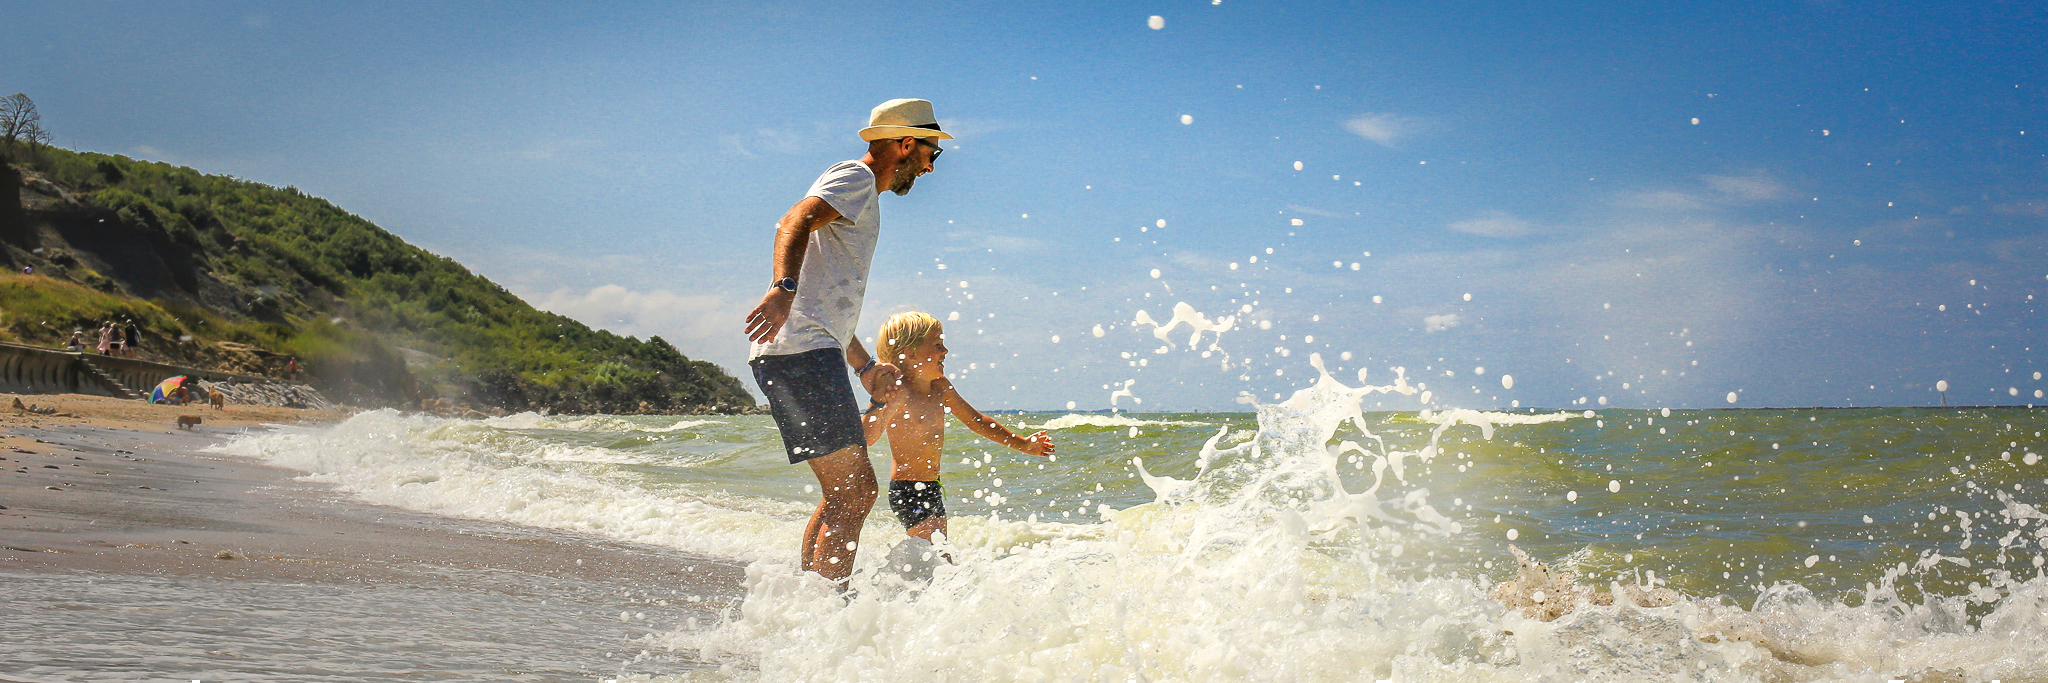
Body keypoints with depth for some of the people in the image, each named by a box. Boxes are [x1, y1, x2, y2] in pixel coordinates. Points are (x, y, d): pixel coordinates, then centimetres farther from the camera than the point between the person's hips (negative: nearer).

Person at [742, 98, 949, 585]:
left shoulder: (861, 199, 30)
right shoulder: (856, 179, -2)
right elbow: (795, 222, -23)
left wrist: (865, 367, 36)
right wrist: (783, 288, -41)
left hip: (809, 351, 11)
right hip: (801, 349, -11)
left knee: (842, 494, 14)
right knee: (856, 492, -15)